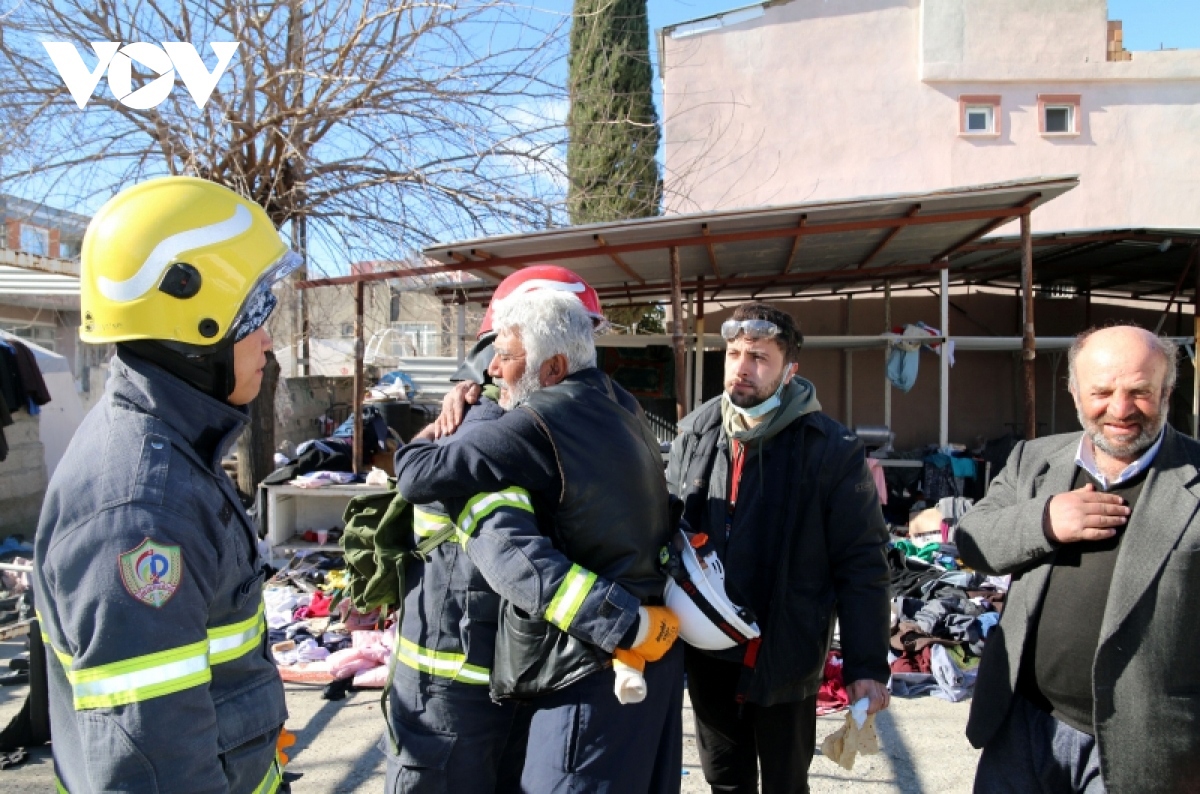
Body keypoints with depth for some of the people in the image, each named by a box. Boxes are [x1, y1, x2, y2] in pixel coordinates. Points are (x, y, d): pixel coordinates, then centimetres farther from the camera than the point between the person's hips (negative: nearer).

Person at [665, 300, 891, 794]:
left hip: (784, 659, -4)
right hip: (705, 653, 4)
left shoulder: (831, 450, -13)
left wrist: (867, 665, -11)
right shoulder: (694, 434, -1)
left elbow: (862, 564, -11)